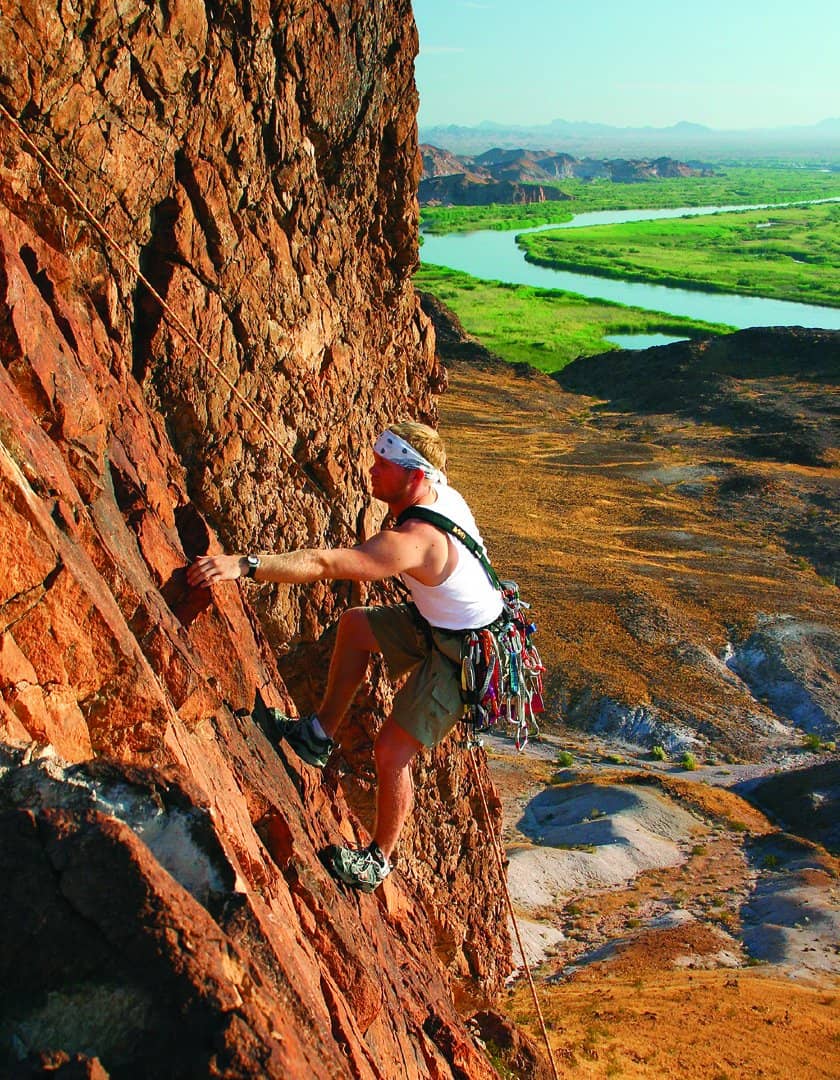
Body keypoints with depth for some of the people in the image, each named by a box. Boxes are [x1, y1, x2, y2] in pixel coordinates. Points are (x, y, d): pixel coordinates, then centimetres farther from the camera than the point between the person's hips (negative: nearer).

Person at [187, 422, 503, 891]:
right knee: (355, 625, 17)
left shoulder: (415, 541, -35)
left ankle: (380, 858, 21)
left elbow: (326, 563, -43)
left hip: (463, 656, -10)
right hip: (438, 622, 10)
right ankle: (322, 734, 27)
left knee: (392, 751, -2)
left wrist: (245, 565, -45)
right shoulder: (442, 493, -7)